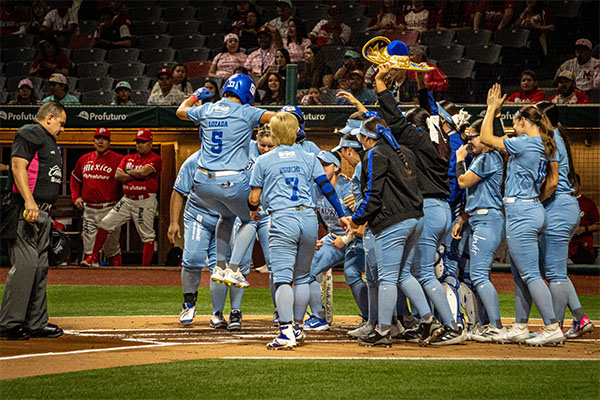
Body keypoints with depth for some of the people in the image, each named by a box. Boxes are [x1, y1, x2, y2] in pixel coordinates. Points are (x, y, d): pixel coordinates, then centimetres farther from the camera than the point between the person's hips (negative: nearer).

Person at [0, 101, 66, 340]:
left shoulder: (49, 141, 26)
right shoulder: (30, 133, -5)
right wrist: (29, 201, -26)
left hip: (42, 212, 10)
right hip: (26, 211, -10)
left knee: (40, 266, 9)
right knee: (25, 263, -14)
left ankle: (37, 323, 13)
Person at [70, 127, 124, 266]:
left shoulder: (118, 160, -3)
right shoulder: (84, 159, 13)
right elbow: (75, 179, 26)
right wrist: (75, 197, 13)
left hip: (109, 209, -4)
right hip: (88, 210, 4)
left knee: (111, 247, -3)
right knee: (89, 247, 5)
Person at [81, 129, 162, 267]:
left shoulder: (155, 159, -4)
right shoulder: (127, 159, 16)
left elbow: (143, 172, -20)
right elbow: (118, 175, 3)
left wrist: (128, 173, -2)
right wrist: (136, 175, -8)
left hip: (145, 202, -6)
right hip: (127, 200, 6)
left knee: (147, 235, -4)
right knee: (105, 223, 0)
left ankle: (145, 267, -1)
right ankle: (93, 258, 6)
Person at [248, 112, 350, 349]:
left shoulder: (264, 161, 7)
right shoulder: (308, 158, 14)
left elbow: (254, 198, 8)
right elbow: (327, 187, 8)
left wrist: (253, 210, 30)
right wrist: (341, 215, 13)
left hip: (282, 219, -4)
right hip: (309, 218, 4)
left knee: (283, 278, -10)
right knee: (301, 277, 16)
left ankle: (286, 332, -22)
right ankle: (298, 329, 23)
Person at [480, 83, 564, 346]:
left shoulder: (524, 144, -15)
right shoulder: (542, 147, 11)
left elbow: (486, 138, -11)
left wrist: (492, 108, -1)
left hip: (521, 212, -10)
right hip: (534, 210, 10)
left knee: (530, 275, -9)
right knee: (520, 274, 14)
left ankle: (553, 329, -12)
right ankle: (520, 329, 18)